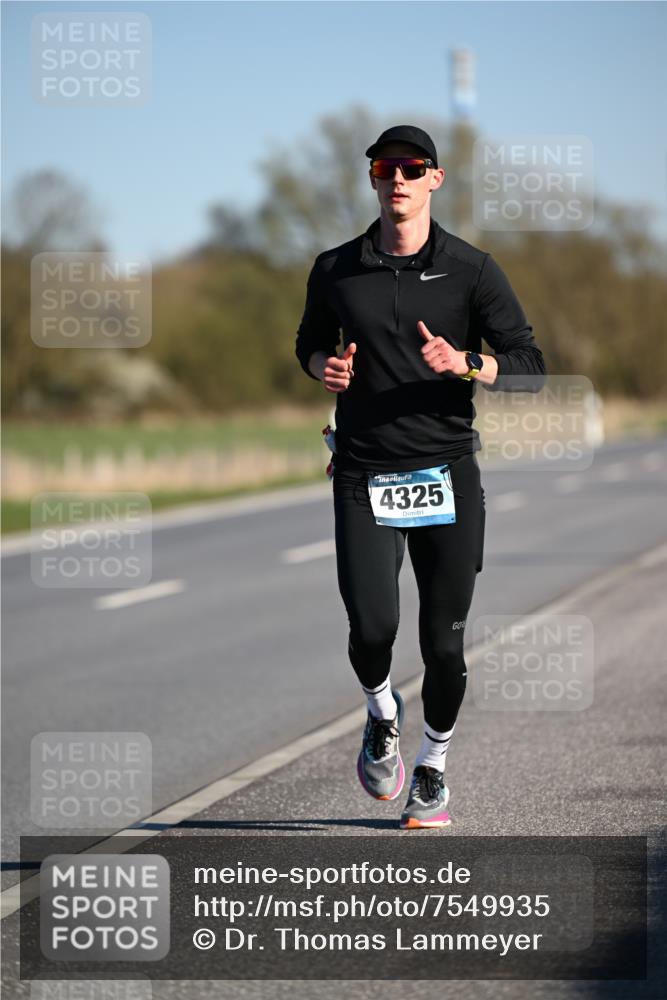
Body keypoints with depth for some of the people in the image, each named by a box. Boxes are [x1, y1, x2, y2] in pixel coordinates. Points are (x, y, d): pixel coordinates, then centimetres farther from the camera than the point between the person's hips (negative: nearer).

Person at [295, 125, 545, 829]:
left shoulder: (471, 269, 1)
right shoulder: (336, 271, 6)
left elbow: (530, 368, 0)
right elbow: (311, 342, 23)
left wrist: (465, 363, -19)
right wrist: (324, 365, 0)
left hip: (446, 472, 0)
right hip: (364, 474, 0)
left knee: (444, 641, 2)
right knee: (371, 626, -14)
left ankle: (432, 769, 25)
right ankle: (382, 715, 20)